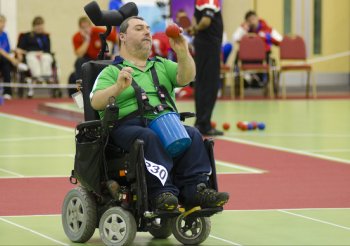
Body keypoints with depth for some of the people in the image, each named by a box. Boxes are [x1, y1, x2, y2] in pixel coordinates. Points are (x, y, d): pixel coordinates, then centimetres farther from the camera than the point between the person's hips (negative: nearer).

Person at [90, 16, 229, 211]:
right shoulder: (112, 71, 15)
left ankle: (194, 189, -35)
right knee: (149, 138, -36)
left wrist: (183, 54, -11)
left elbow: (186, 78, 9)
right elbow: (96, 103, -2)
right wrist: (118, 87, -21)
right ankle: (162, 192, -45)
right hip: (129, 124, -4)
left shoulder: (162, 65, 29)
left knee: (193, 135, -25)